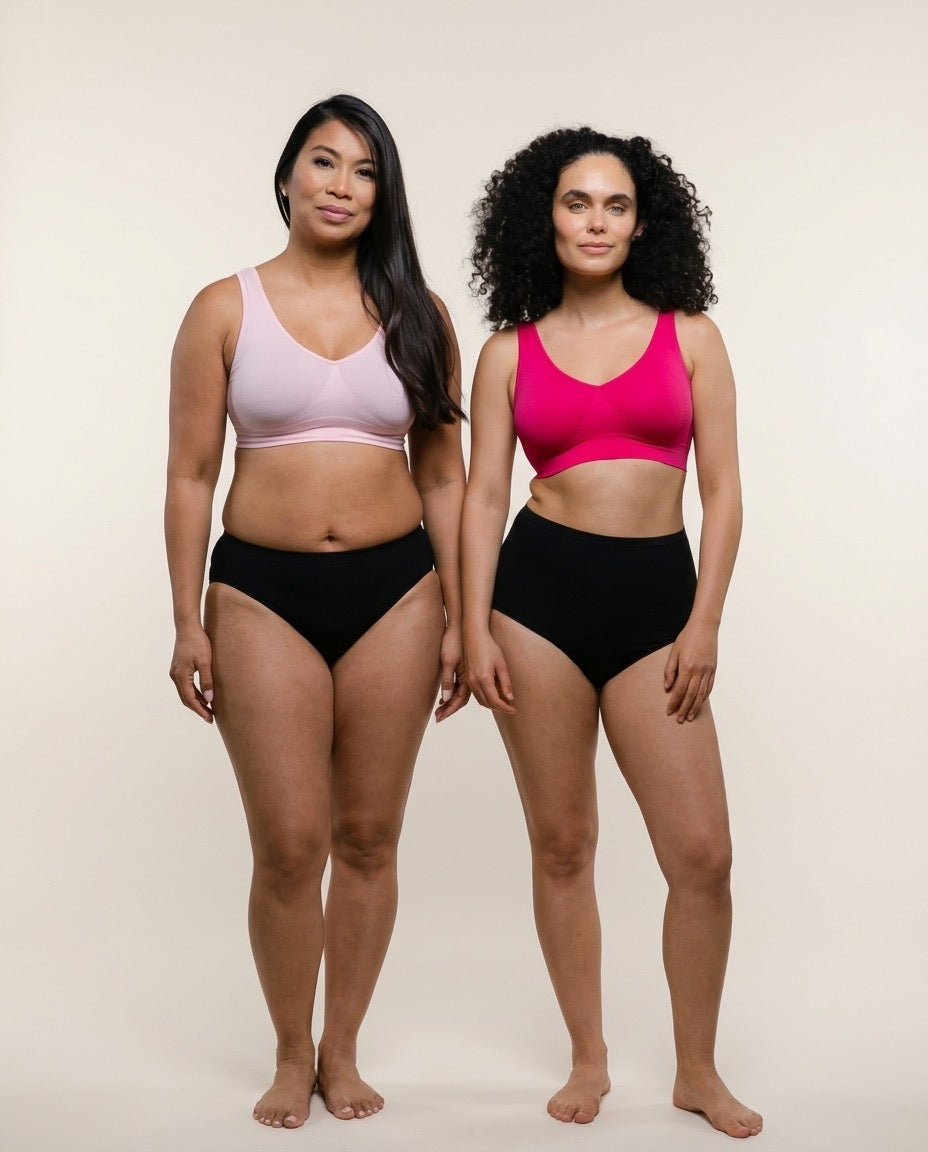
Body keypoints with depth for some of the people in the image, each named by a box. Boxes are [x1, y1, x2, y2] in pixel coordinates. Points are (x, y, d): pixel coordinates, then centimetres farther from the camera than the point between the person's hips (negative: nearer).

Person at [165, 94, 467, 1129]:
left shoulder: (416, 314, 7)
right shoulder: (226, 309, 3)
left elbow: (444, 476, 8)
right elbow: (191, 477, 2)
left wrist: (458, 617, 4)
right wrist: (188, 623, -3)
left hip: (393, 590, 2)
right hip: (263, 589, -1)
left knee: (368, 839, 8)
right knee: (288, 847, 0)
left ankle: (342, 1051, 27)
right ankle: (291, 1056, 22)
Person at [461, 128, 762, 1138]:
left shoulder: (689, 336, 7)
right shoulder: (509, 353, 7)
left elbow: (722, 492, 4)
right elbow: (483, 496, 5)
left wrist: (704, 624, -4)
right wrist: (474, 629, -3)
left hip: (657, 596, 0)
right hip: (540, 591, 0)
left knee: (702, 854, -3)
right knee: (561, 844, 7)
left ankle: (698, 1071, 18)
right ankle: (588, 1061, 24)